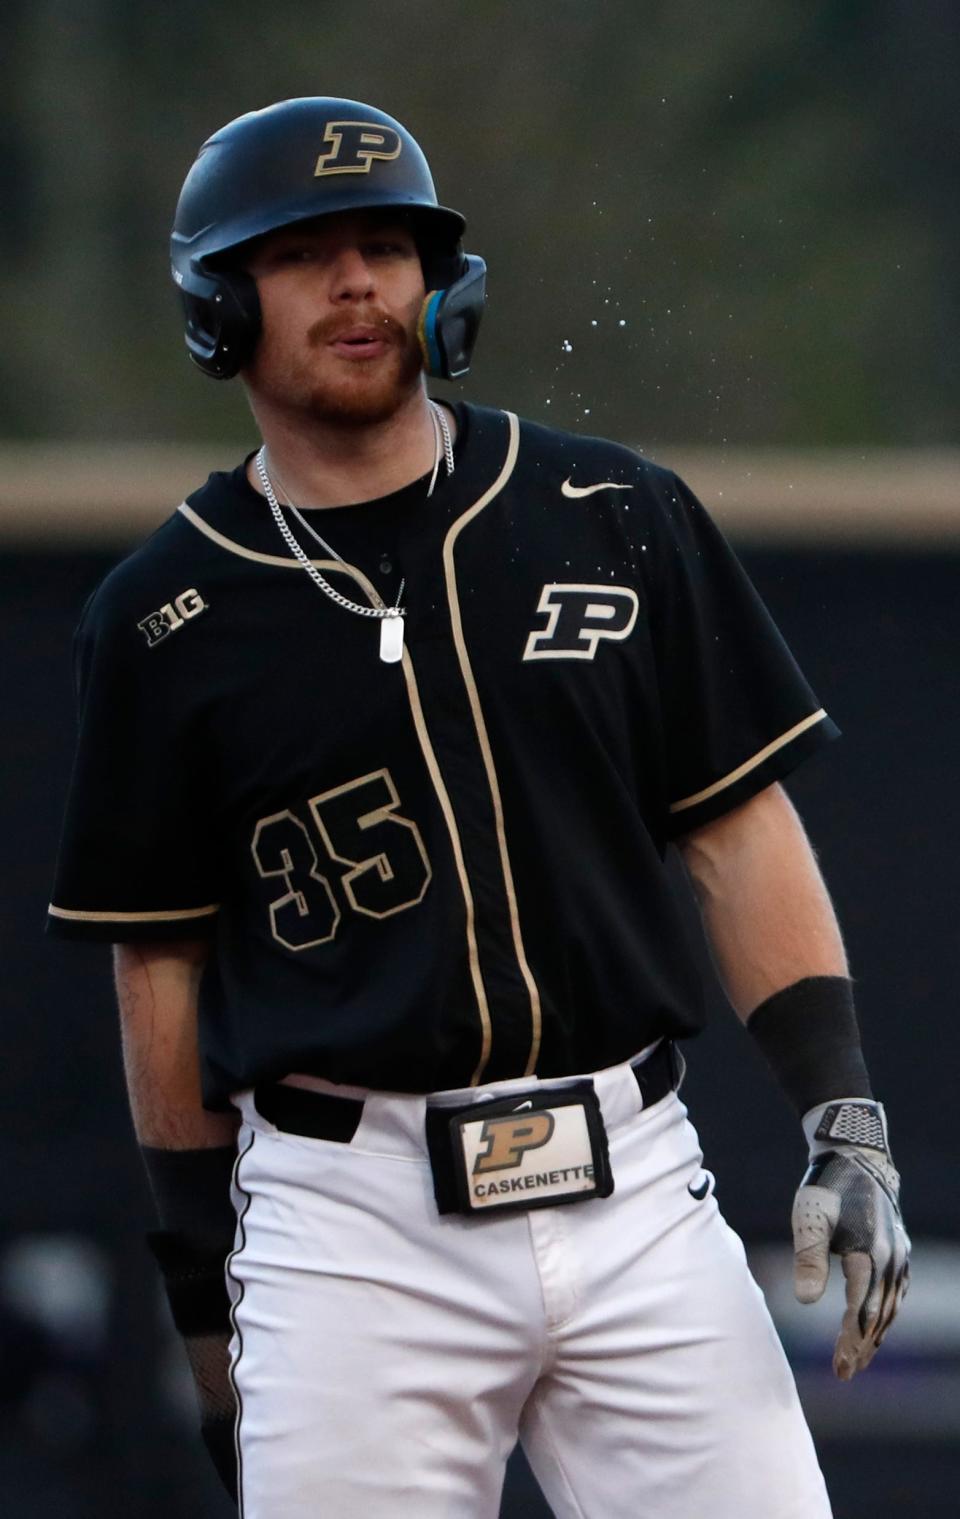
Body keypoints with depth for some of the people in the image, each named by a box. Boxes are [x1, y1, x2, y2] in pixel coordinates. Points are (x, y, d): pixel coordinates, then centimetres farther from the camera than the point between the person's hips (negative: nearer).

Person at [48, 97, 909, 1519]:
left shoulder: (619, 520, 7)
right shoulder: (164, 620, 4)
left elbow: (742, 834, 8)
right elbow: (162, 965, 8)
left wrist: (846, 1125, -1)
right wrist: (204, 1293, 7)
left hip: (634, 1189, 1)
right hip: (348, 1222, -1)